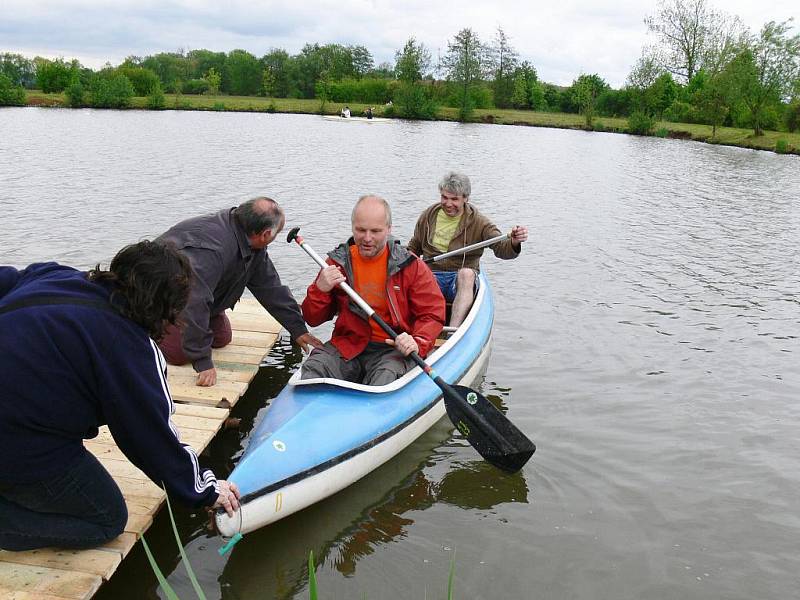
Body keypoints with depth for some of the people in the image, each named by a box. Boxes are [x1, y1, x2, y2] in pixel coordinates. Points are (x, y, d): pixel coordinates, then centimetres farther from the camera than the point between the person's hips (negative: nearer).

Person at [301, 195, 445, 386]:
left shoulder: (410, 266, -1)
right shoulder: (337, 263, 7)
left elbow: (433, 314, -1)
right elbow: (313, 320, 11)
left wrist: (417, 343, -21)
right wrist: (320, 290, -10)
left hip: (393, 348, -2)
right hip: (347, 346, 2)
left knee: (386, 377, -34)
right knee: (313, 367, -25)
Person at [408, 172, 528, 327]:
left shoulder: (478, 222, 1)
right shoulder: (428, 216, 10)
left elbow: (501, 248, -12)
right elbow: (414, 248, 23)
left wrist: (514, 243, -36)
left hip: (464, 280, -2)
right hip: (432, 275, 2)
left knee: (466, 273, -38)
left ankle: (454, 331, -47)